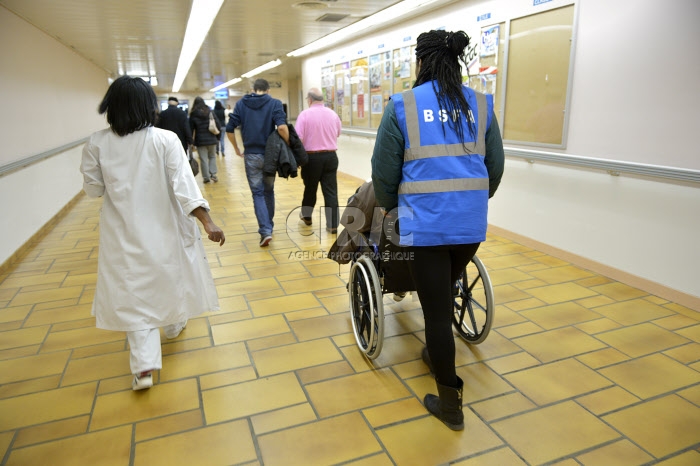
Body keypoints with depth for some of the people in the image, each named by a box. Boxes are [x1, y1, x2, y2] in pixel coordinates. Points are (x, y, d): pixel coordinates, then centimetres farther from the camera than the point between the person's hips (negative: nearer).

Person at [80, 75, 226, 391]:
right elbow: (183, 184, -21)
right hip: (165, 227, -1)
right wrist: (207, 222, -22)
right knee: (172, 277, 24)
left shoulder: (97, 144, -7)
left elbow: (93, 189, 1)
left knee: (134, 294, 8)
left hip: (125, 232, 1)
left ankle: (144, 365, 2)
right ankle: (174, 326, 47)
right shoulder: (165, 140, -14)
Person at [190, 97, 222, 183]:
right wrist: (217, 137, 10)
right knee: (212, 157, 14)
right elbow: (218, 125, 2)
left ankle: (206, 177, 5)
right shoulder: (210, 112, 3)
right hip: (212, 139, 2)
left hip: (200, 140, -2)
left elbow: (191, 128, -1)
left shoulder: (193, 114, -3)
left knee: (203, 159, 3)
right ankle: (213, 174, 1)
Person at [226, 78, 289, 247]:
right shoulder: (274, 103, -3)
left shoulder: (241, 103, 4)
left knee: (257, 193, 4)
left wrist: (237, 149, 12)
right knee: (269, 191, 17)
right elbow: (282, 127, -19)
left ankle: (265, 230, -9)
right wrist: (288, 146, -6)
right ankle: (268, 226, 28)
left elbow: (230, 129, 0)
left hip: (251, 155, 0)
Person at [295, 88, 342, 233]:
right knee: (331, 191, 2)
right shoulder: (333, 114, 4)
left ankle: (306, 215, 36)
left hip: (312, 157, -2)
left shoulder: (304, 114, -9)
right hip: (331, 156, 2)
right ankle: (332, 225, 1)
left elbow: (298, 139, -14)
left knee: (310, 188, 16)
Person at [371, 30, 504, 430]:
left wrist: (390, 206, 18)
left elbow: (384, 170, 0)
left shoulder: (402, 106, -3)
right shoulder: (481, 105, 7)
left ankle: (451, 404, 18)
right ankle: (436, 355, 48)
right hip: (471, 222, 5)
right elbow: (495, 167, 12)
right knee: (444, 294, 25)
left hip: (425, 223, -4)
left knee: (435, 306, 6)